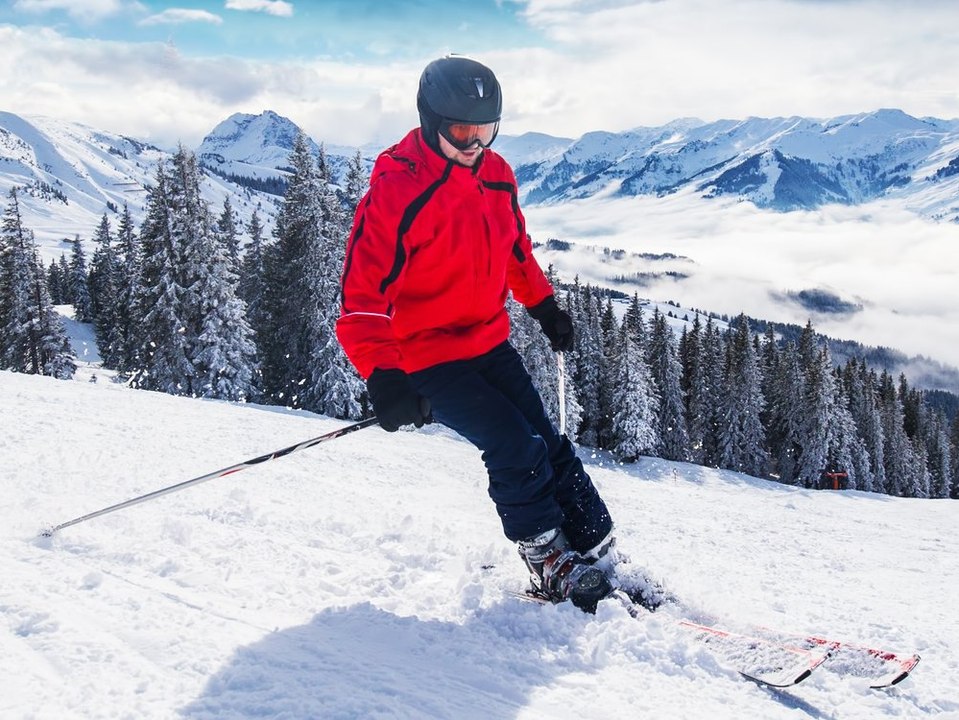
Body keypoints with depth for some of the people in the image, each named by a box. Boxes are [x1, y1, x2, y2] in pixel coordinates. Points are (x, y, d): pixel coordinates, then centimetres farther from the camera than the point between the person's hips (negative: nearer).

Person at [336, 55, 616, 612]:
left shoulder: (496, 174, 0)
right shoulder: (395, 191, -21)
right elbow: (364, 293, -26)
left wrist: (544, 303, 27)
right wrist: (383, 376, -38)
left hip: (491, 342, 7)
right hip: (427, 358, -7)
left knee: (549, 445, 4)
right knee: (518, 450, -15)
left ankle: (596, 557, 15)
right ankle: (552, 568, 3)